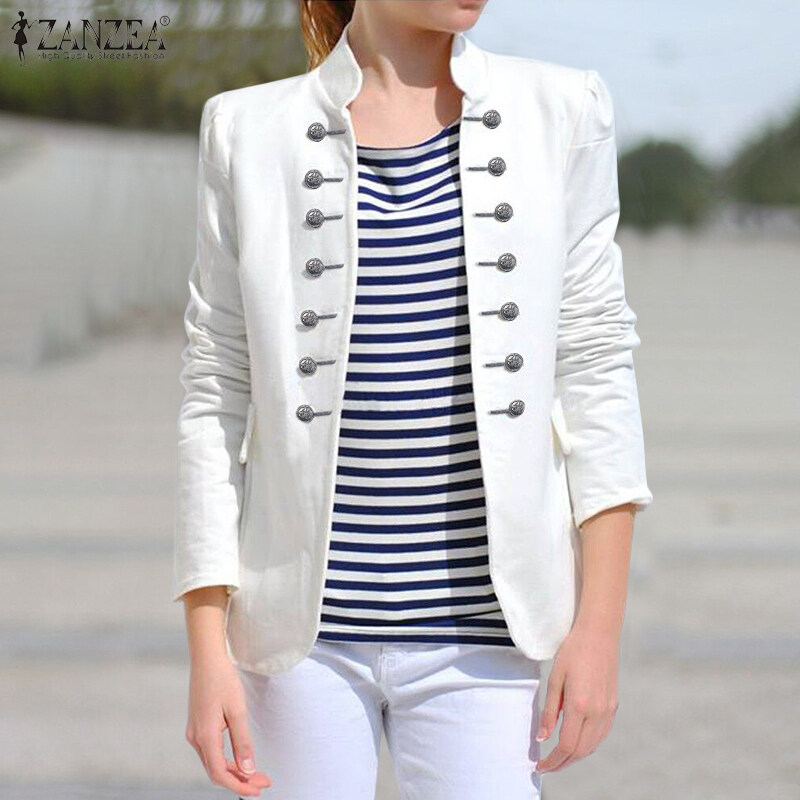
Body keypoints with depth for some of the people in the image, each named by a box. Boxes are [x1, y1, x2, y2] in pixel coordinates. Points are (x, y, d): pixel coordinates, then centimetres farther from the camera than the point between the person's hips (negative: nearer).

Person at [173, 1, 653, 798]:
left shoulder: (559, 114, 2)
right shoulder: (252, 133, 2)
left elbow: (594, 372, 2)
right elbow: (217, 395, 3)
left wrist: (600, 625, -3)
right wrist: (208, 652, -2)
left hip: (477, 638, 0)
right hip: (305, 636, 0)